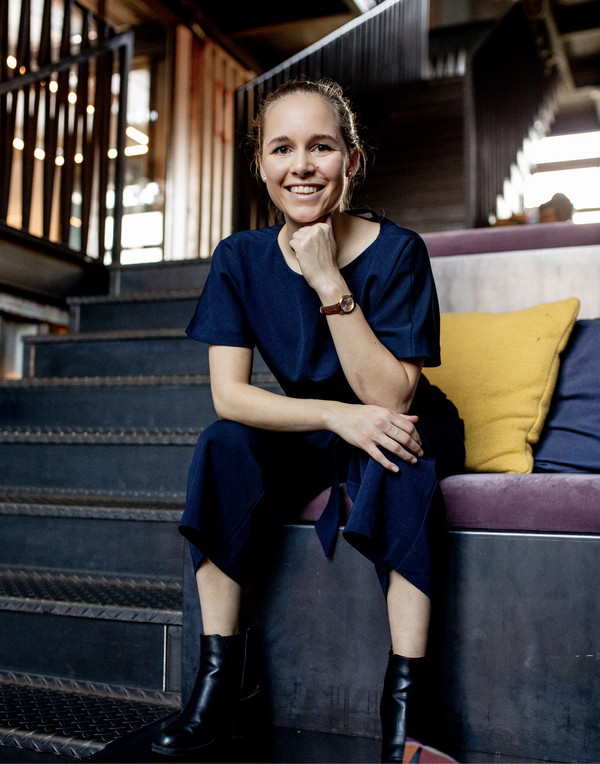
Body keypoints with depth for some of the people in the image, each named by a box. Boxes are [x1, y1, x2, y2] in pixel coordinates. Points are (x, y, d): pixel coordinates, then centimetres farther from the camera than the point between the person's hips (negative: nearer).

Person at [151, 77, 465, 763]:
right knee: (224, 444, -24)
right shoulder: (241, 258, -10)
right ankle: (223, 678, -15)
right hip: (309, 433, 3)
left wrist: (330, 282, -32)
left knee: (402, 456, -35)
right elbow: (229, 395, -17)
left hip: (404, 429, -2)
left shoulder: (397, 251, -19)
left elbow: (390, 398, -25)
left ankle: (403, 699, -28)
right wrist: (338, 415, -31)